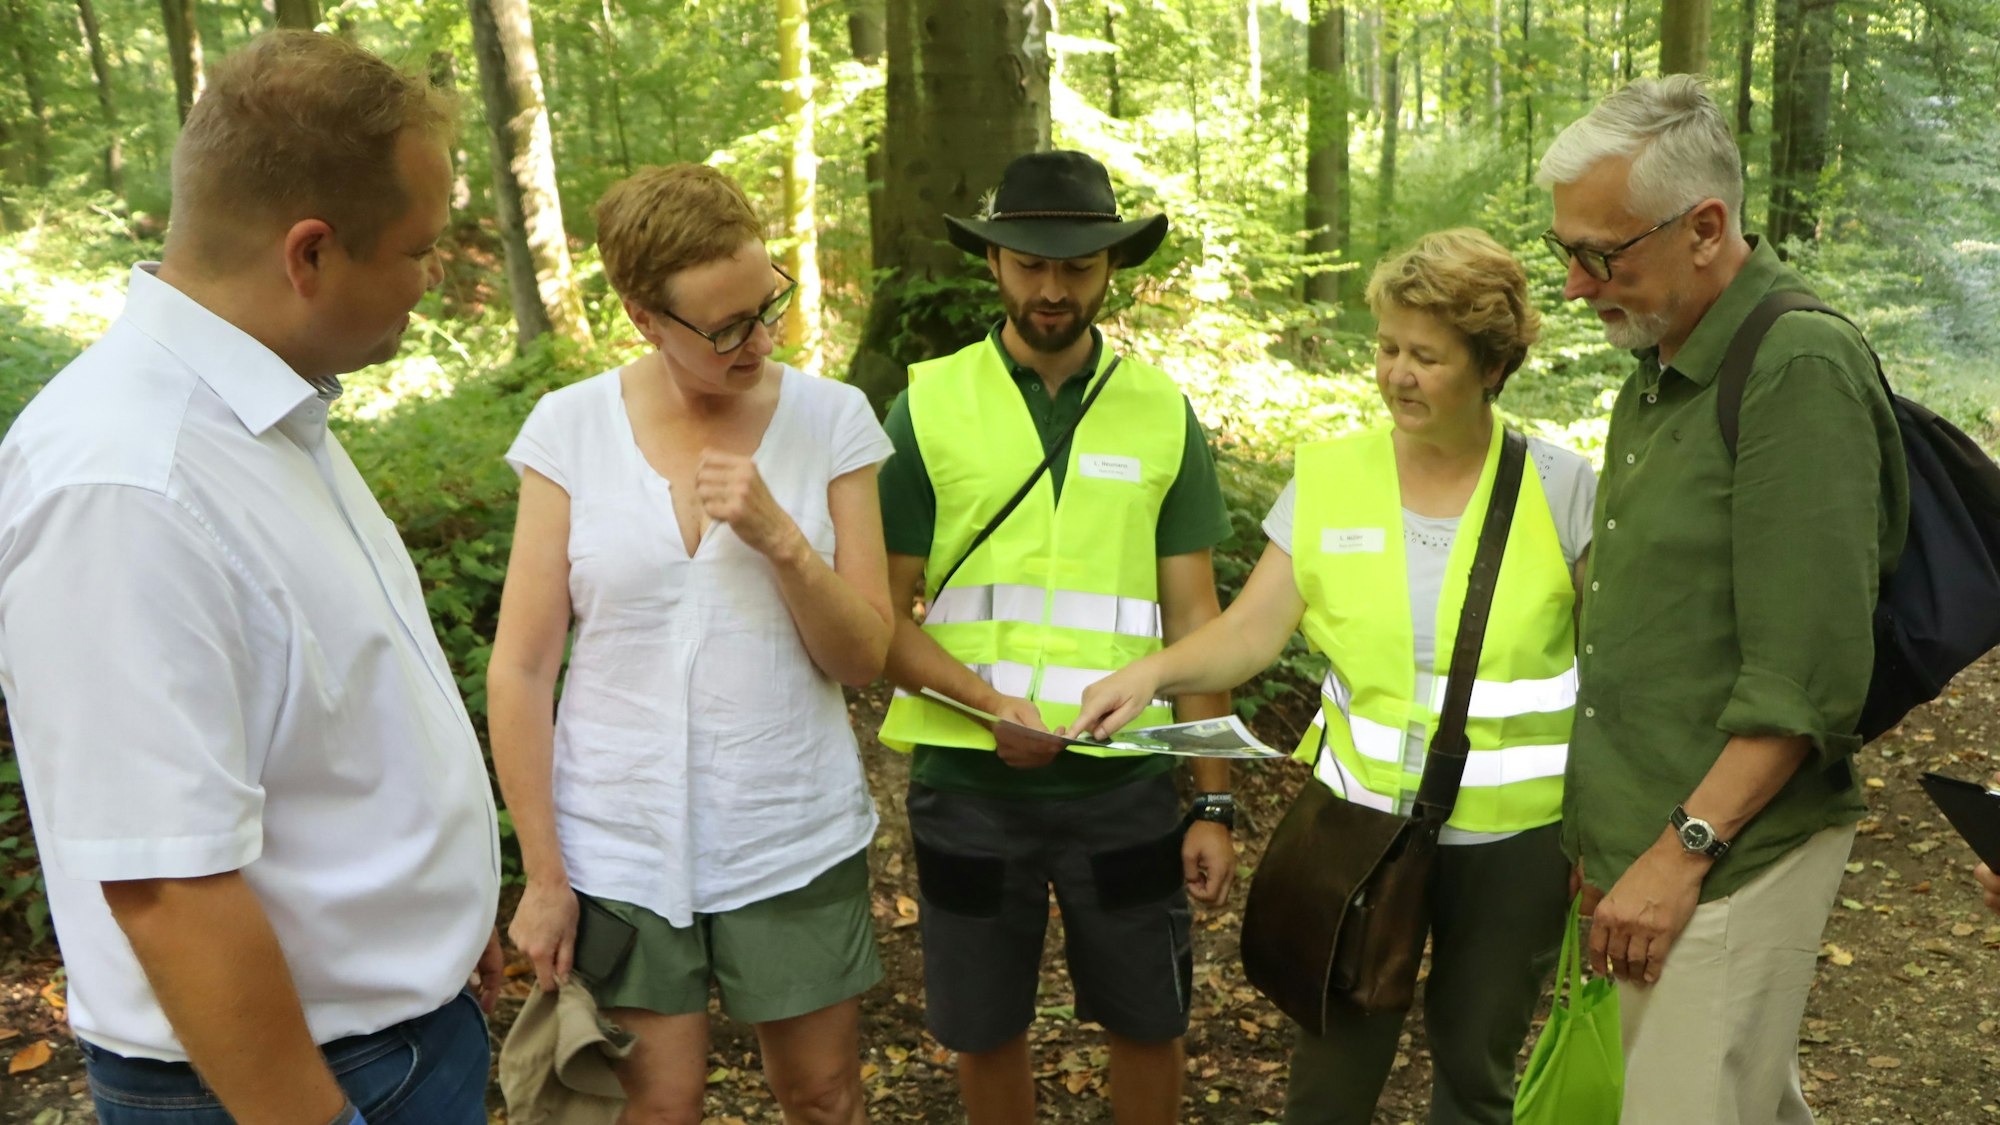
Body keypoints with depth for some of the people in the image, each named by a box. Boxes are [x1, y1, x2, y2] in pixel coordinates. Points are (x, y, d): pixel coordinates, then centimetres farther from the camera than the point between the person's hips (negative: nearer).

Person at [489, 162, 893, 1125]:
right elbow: (521, 667, -4)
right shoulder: (571, 428, -6)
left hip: (795, 840, 1)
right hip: (619, 851, 0)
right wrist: (542, 873, -3)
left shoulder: (831, 419, -5)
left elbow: (864, 658, -4)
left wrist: (777, 535, -20)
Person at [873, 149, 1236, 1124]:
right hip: (968, 779, 0)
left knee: (1148, 1022, 13)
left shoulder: (1163, 413, 2)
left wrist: (1213, 804, 1)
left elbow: (1192, 618, 4)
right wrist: (993, 704, -20)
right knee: (985, 1030, 15)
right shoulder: (927, 407, -2)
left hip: (1125, 780, 1)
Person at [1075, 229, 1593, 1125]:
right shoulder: (1328, 478, -3)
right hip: (1362, 818, 1)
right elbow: (1251, 630, -8)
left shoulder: (1561, 489, -6)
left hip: (1513, 836, 0)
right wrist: (1153, 672, -26)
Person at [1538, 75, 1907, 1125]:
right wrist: (1607, 821, 12)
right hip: (1654, 837, 8)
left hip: (1729, 853, -8)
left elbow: (1808, 672, -21)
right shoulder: (1660, 368, 11)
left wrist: (1683, 849, -18)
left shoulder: (1800, 369, -17)